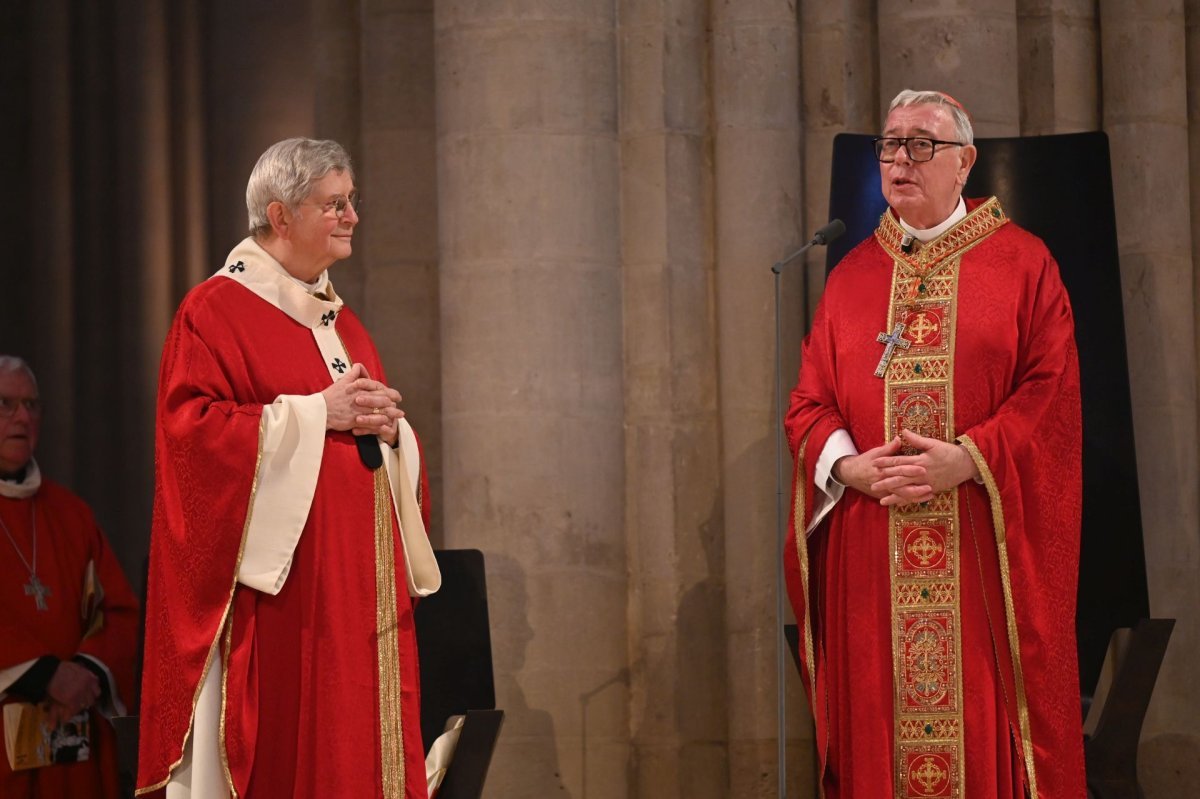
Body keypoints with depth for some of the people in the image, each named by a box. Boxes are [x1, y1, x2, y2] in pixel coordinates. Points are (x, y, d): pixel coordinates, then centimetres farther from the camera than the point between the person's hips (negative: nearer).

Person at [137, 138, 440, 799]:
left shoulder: (340, 322, 20)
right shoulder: (215, 311, -4)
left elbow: (386, 436, 23)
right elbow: (192, 430, -14)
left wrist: (386, 425, -1)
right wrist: (316, 412, -15)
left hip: (363, 585, 7)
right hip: (282, 584, -7)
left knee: (365, 739, 3)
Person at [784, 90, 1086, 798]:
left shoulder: (1023, 263, 3)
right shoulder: (852, 276, 13)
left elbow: (1051, 391, -5)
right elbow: (810, 402, 10)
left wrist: (968, 459, -17)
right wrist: (851, 467, -10)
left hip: (987, 545, -3)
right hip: (871, 547, 3)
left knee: (986, 723, -3)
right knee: (877, 716, 3)